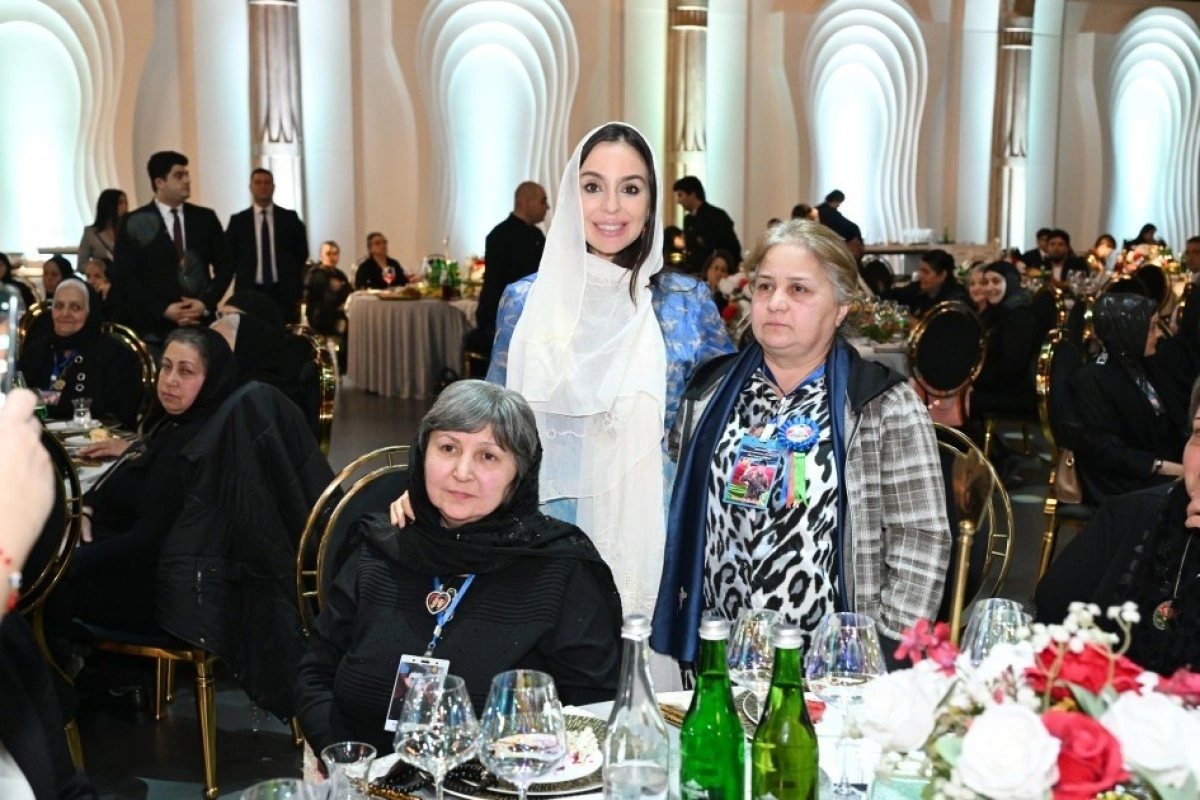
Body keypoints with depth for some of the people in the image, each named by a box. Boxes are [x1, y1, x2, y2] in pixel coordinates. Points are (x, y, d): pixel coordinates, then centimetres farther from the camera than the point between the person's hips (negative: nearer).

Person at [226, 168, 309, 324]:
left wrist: (289, 275, 9)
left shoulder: (290, 218, 7)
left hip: (285, 291, 0)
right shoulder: (238, 220, 7)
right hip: (250, 292, 0)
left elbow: (302, 251, 11)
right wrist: (244, 275, 5)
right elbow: (229, 254, 10)